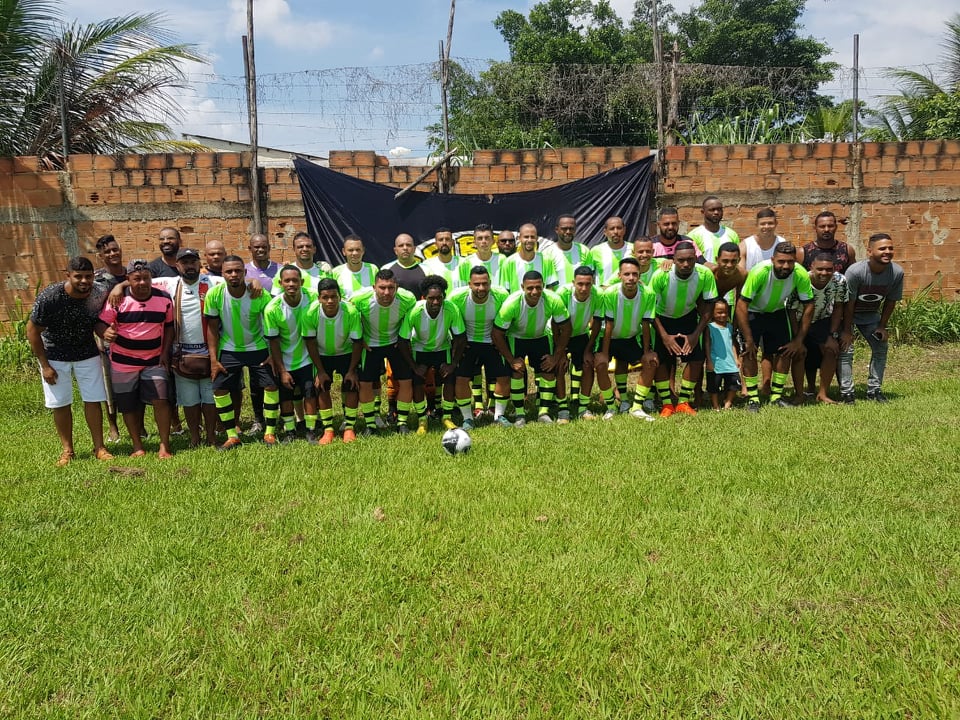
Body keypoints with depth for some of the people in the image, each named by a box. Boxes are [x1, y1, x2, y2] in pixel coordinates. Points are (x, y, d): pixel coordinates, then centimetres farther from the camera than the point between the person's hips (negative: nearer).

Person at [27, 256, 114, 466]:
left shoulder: (98, 296, -16)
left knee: (93, 400, 2)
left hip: (87, 354, 2)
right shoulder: (50, 296, -23)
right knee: (60, 403, 5)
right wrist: (45, 365, -12)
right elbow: (32, 331, -13)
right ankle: (67, 450, 17)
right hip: (54, 356, -2)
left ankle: (99, 447, 12)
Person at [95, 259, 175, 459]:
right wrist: (106, 333, -33)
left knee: (161, 400, -11)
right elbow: (100, 323, -8)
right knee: (129, 406, 7)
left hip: (154, 361, 0)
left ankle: (165, 446, -1)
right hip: (123, 362, 0)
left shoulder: (164, 299, -3)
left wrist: (165, 352, -2)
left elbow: (169, 326, 8)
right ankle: (138, 447, 22)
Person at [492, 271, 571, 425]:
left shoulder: (553, 301, -30)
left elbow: (565, 329, -14)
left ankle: (544, 413, 5)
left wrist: (556, 356, -13)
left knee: (549, 371, -7)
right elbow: (497, 334, -24)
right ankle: (519, 415, -4)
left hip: (541, 337, 2)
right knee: (516, 372, -16)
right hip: (515, 338, -2)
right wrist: (512, 360, -20)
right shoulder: (512, 303, -34)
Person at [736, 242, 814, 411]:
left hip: (777, 312, 4)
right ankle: (753, 399, -4)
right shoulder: (760, 272, -36)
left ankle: (776, 397, 12)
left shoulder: (801, 274, -25)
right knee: (749, 352, -15)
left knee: (786, 351, -3)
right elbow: (741, 305, -32)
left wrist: (798, 340, -15)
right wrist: (749, 340, -30)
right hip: (752, 311, -4)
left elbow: (808, 306, -13)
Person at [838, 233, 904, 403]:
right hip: (847, 313, -5)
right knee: (846, 349, -12)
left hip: (871, 314, 5)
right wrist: (847, 331, -18)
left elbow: (891, 301, -5)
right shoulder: (855, 271, -33)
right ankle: (846, 392, -6)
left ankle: (874, 389, 11)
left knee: (881, 347, 1)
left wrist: (882, 326, -3)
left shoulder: (897, 272, -20)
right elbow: (849, 303, -24)